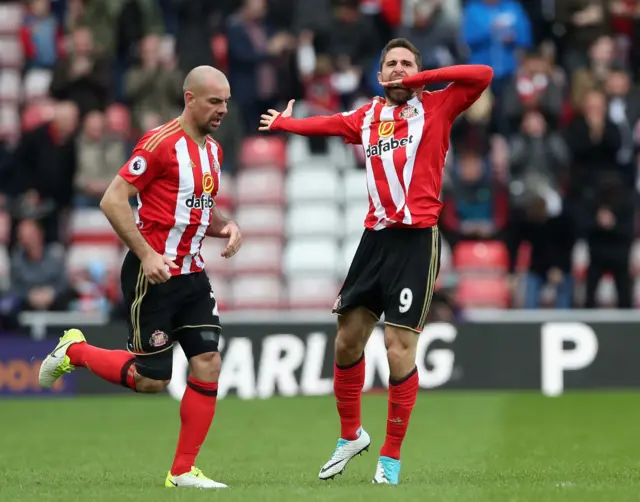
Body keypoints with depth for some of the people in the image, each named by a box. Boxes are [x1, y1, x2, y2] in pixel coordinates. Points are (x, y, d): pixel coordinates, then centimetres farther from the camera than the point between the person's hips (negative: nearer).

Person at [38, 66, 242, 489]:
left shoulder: (213, 151, 11)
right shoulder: (161, 143, -15)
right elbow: (113, 199, -17)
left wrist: (225, 227, 2)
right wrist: (146, 254, -23)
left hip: (191, 274, 8)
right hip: (153, 274, -8)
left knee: (208, 366, -3)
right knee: (151, 380, -4)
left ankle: (183, 471, 4)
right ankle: (75, 350, 22)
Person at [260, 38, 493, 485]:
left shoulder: (436, 107, 2)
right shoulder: (367, 117, 13)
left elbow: (482, 75, -10)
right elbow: (326, 125, 31)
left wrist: (421, 80, -9)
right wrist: (283, 123, 42)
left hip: (417, 239, -5)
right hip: (376, 235, 5)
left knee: (399, 349, -9)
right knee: (348, 339, 10)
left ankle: (391, 459, 4)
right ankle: (351, 436, 32)